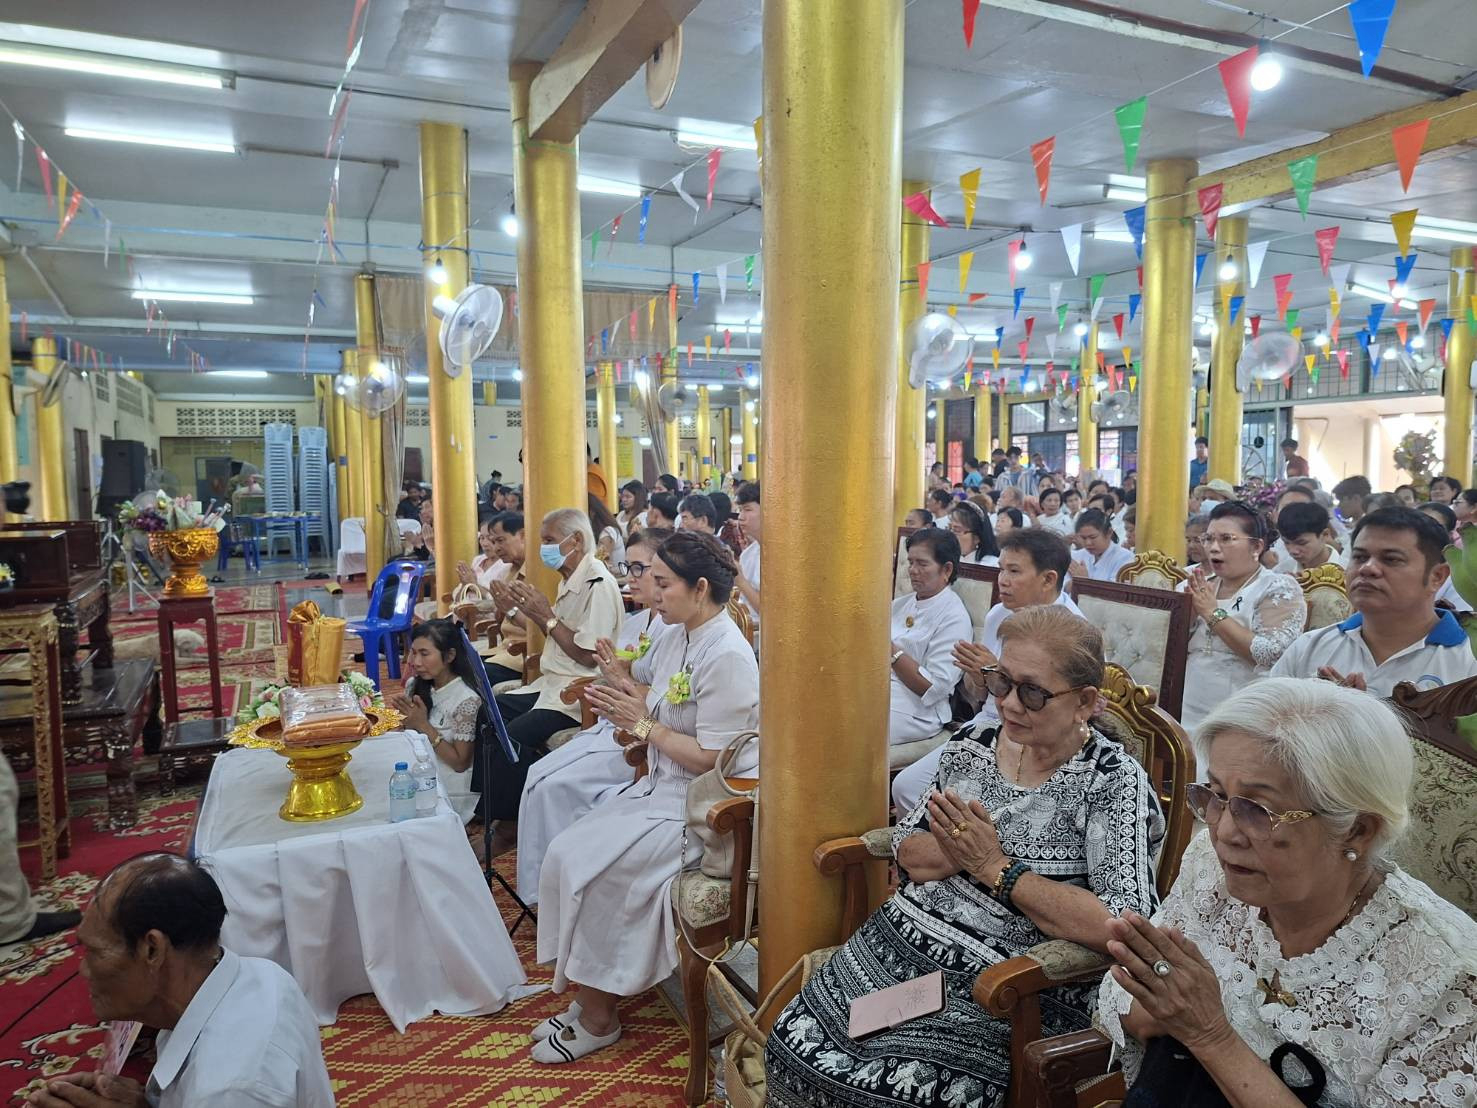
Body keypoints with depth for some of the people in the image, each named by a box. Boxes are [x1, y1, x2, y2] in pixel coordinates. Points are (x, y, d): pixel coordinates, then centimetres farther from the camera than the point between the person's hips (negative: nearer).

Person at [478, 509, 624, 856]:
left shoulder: (599, 585, -16)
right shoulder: (570, 581, 15)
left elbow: (589, 655, -20)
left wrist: (547, 616, -15)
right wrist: (533, 612, 4)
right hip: (552, 683, 10)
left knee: (511, 737, -22)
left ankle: (508, 828, -1)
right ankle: (488, 808, 10)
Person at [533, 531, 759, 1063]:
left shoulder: (727, 657, -22)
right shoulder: (677, 636, 7)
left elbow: (710, 761, -23)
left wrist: (643, 723, -16)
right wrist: (623, 697, -6)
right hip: (659, 787, 9)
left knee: (592, 868, -17)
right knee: (564, 853, -3)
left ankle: (599, 1018, 4)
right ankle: (584, 993, 10)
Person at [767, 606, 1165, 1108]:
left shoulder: (1114, 781, -12)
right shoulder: (972, 745, 4)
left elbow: (1119, 928, -22)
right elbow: (905, 847, 10)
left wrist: (994, 866, -18)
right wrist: (955, 853, -13)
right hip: (906, 941, 5)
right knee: (796, 1047, -13)